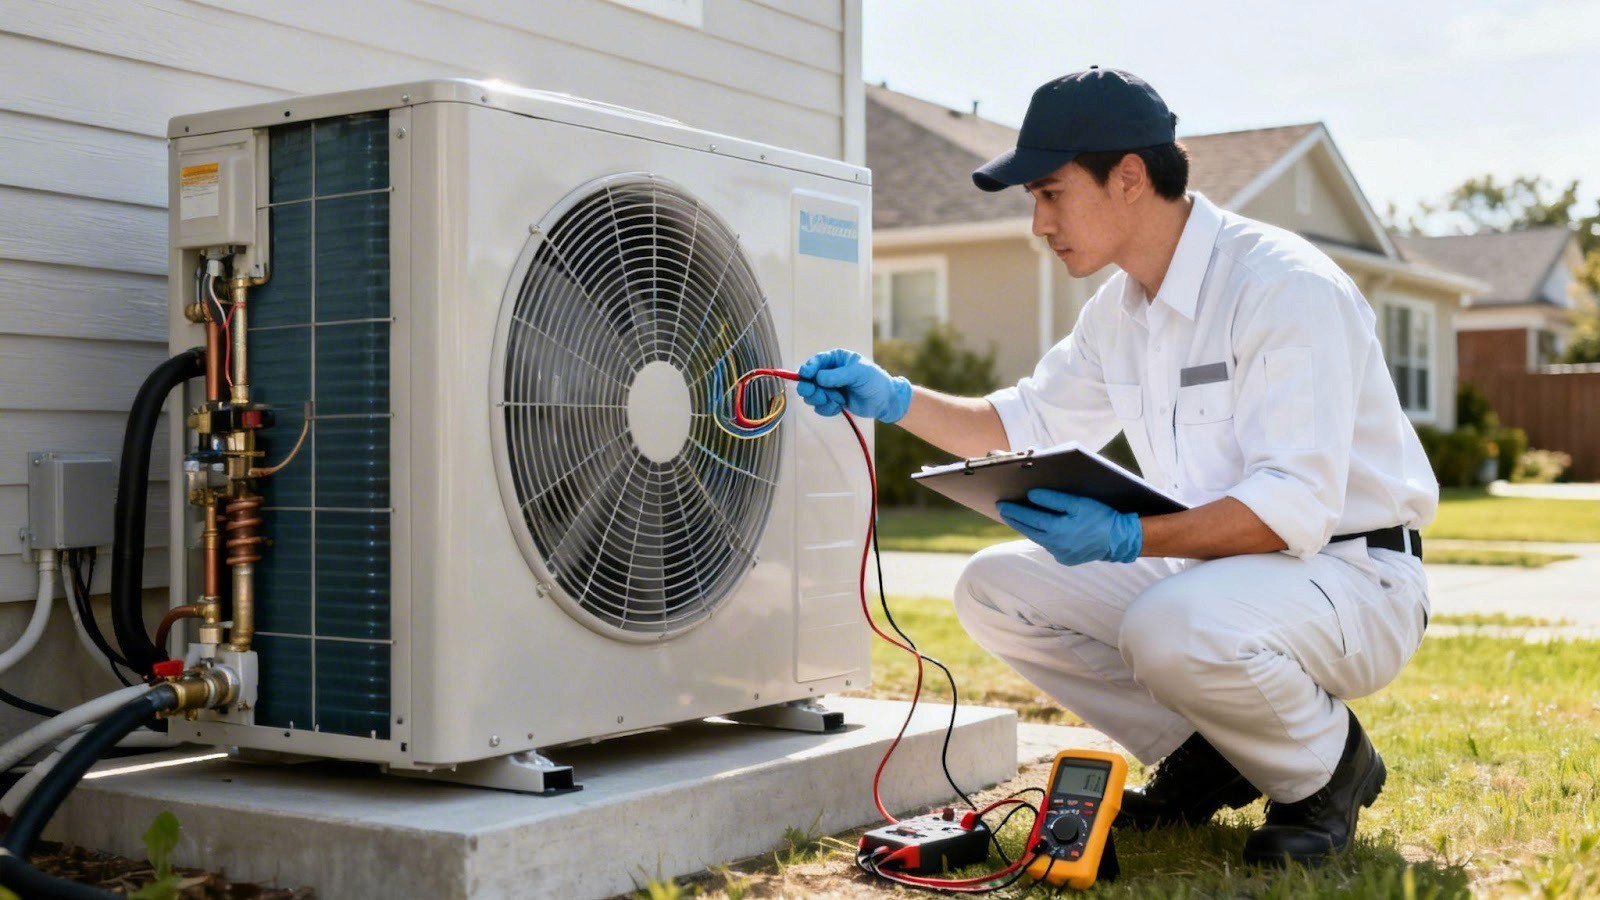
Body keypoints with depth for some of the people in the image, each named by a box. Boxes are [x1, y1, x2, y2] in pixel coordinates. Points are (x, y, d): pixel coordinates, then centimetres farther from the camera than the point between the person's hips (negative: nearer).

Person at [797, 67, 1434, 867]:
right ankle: (1205, 759, 7)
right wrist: (893, 399, 4)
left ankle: (1329, 766, -6)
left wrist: (1129, 539, -39)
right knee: (995, 589, -3)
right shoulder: (1119, 309, 6)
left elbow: (1295, 505, -28)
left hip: (1349, 577, -8)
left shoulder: (1286, 289, -21)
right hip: (1202, 570, 8)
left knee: (1174, 627, -38)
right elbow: (1028, 426, 18)